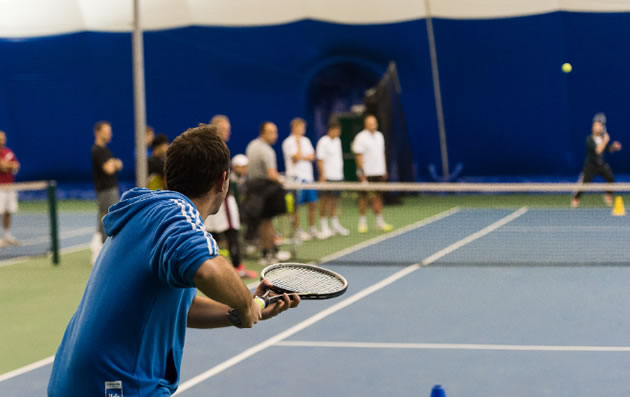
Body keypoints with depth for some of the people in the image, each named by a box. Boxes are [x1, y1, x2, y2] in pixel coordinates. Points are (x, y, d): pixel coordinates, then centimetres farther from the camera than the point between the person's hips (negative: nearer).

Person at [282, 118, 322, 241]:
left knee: (312, 204, 9)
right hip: (296, 177, -7)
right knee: (296, 206, -2)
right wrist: (298, 143, -12)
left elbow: (312, 157, 5)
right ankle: (297, 231, 4)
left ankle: (312, 229, 19)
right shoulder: (288, 142, -7)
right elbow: (295, 158, -16)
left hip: (308, 176, 7)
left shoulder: (306, 140, 14)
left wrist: (301, 157, -11)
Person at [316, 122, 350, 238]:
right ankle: (324, 227, 2)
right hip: (328, 176, -7)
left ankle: (335, 225, 20)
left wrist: (341, 173, 16)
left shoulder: (337, 141, 14)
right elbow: (320, 160, -12)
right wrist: (322, 176, -18)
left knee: (334, 201, 13)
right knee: (325, 201, -3)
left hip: (338, 176, 7)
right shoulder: (323, 142, -10)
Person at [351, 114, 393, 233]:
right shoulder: (360, 138, -8)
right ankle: (362, 222, 9)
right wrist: (362, 173, -16)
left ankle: (379, 221, 9)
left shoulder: (379, 136, 13)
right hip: (366, 174, -6)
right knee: (363, 197, 1)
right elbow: (358, 156, -11)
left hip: (379, 173, 6)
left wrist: (384, 170, 15)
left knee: (378, 197, 6)